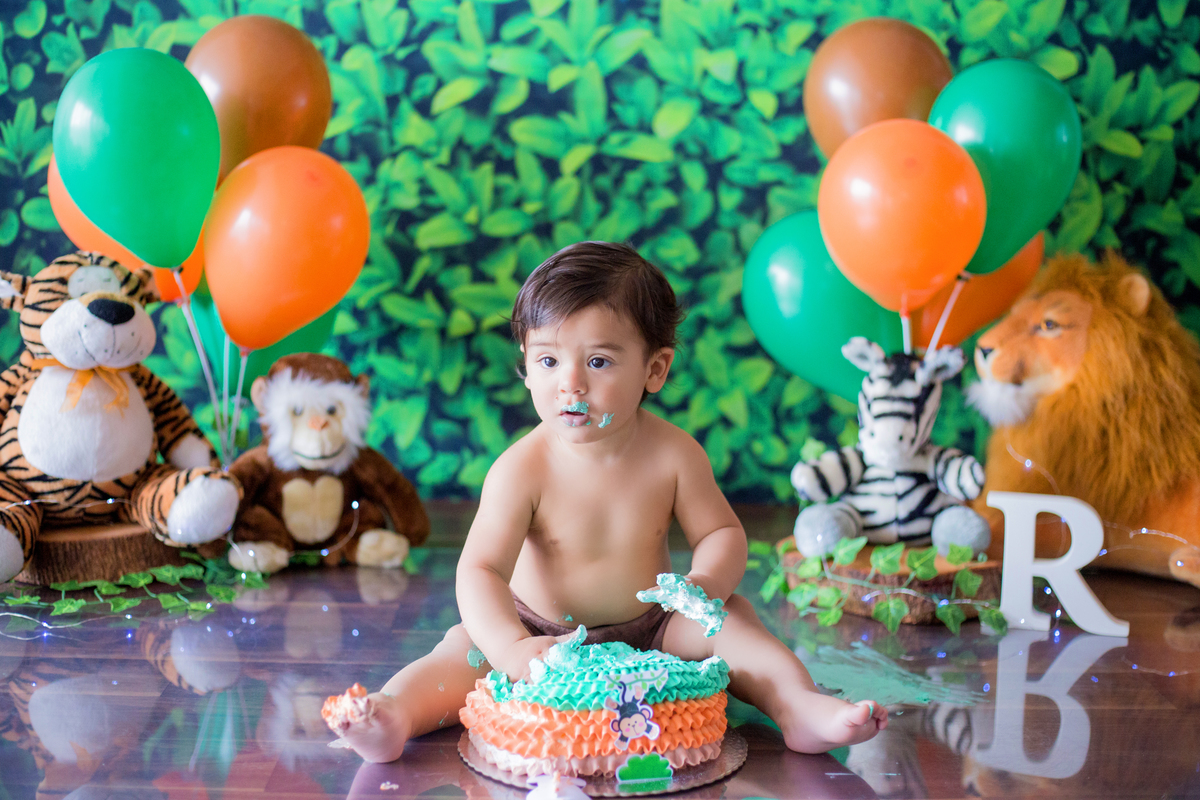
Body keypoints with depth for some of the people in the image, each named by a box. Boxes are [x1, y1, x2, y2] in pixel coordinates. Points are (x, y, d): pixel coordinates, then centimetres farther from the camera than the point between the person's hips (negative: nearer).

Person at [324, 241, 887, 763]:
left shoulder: (673, 454, -14)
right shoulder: (522, 468, -22)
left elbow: (722, 533, -2)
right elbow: (481, 570, -28)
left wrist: (706, 583, -27)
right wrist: (512, 648, -47)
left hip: (648, 632, 2)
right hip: (542, 634, -2)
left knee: (728, 619, -16)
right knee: (465, 650, -26)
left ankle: (800, 706, -18)